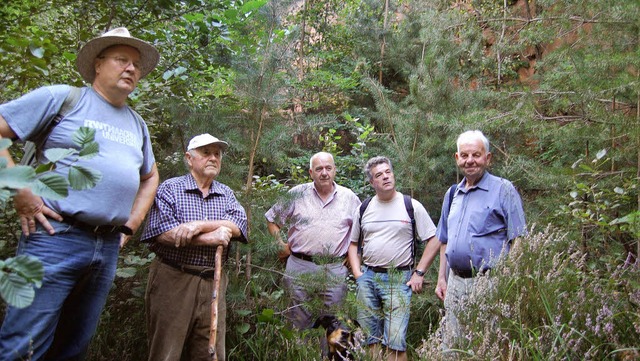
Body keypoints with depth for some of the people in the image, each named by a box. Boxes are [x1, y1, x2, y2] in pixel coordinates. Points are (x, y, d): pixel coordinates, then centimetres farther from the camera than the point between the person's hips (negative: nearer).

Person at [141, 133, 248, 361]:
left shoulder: (226, 194, 13)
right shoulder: (170, 188, 1)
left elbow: (238, 225, -5)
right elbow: (162, 232, -14)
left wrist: (199, 225, -19)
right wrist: (210, 238, -14)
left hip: (213, 282, 4)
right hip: (173, 280, -4)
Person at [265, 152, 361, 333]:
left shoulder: (349, 197, 5)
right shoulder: (297, 194, 1)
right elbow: (271, 220, 10)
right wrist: (281, 245, 2)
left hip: (335, 270, 1)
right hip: (299, 268, -1)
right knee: (298, 322, 9)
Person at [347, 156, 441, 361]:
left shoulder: (412, 206, -2)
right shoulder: (364, 208, 8)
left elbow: (434, 241, 0)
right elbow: (353, 243, 16)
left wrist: (419, 273, -6)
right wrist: (357, 273, 3)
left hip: (399, 280, -3)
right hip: (367, 278, 4)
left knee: (395, 342, -6)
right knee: (370, 339, 11)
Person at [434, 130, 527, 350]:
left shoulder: (503, 190, -5)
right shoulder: (452, 194, 14)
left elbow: (518, 241, -7)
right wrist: (441, 279, 15)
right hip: (455, 283, 6)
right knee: (451, 347, 14)